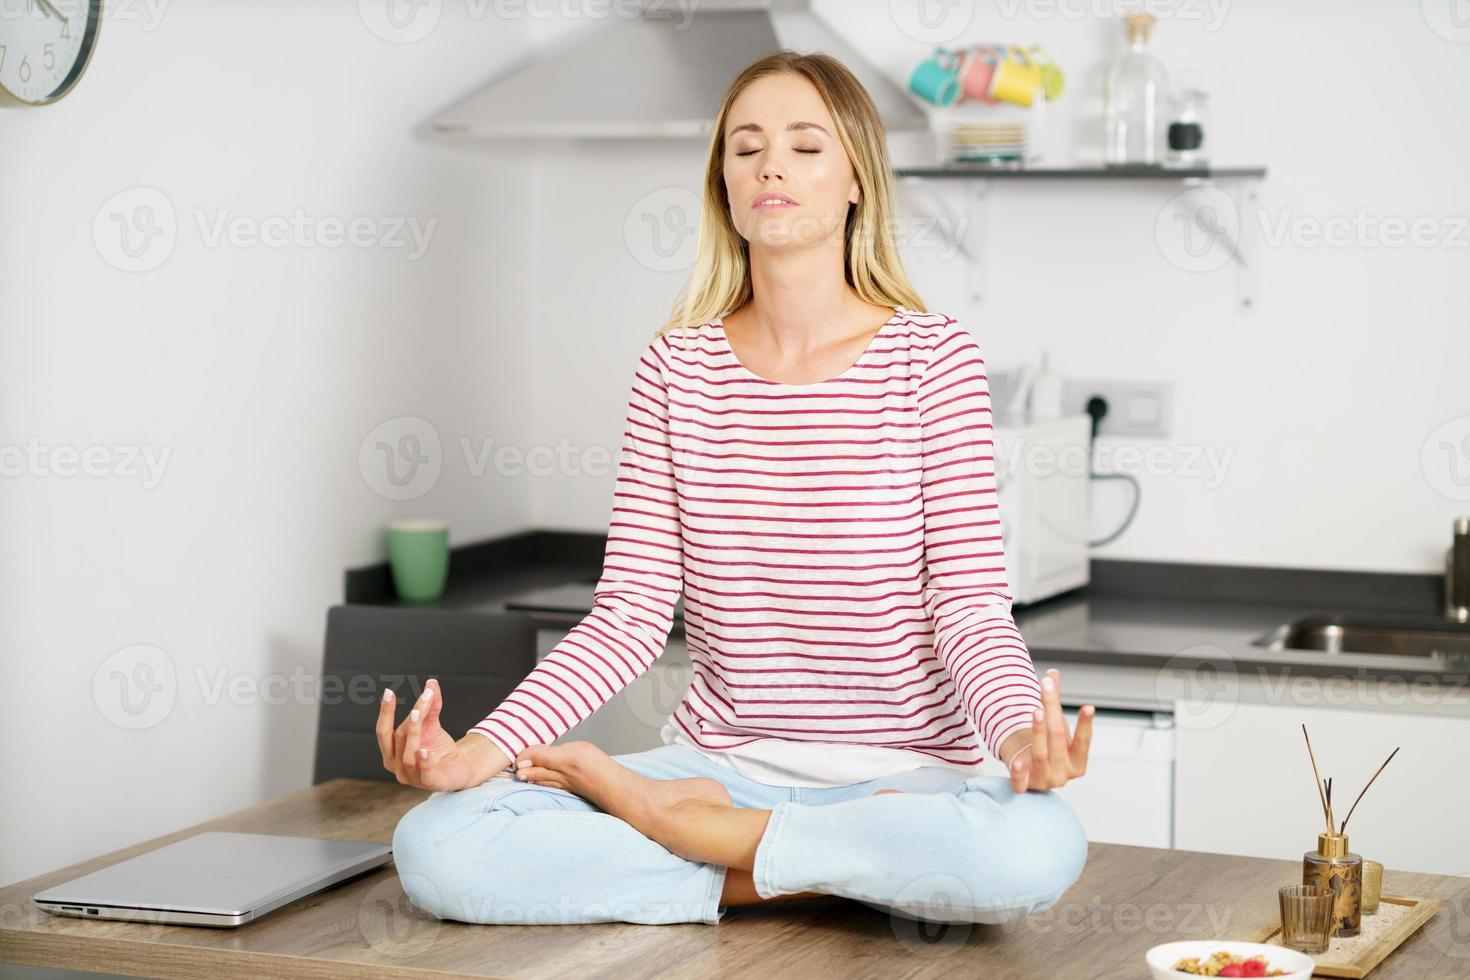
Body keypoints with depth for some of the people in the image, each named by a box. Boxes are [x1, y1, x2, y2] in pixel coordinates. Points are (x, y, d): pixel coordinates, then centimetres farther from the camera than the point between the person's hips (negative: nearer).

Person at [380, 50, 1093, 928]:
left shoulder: (931, 356, -3)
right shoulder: (677, 367, 5)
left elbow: (971, 603, -9)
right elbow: (632, 614, 0)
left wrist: (1021, 731, -30)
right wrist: (488, 747, -15)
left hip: (901, 775, -1)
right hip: (718, 759, 2)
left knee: (1038, 845, -38)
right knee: (436, 846, -22)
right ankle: (796, 877, -11)